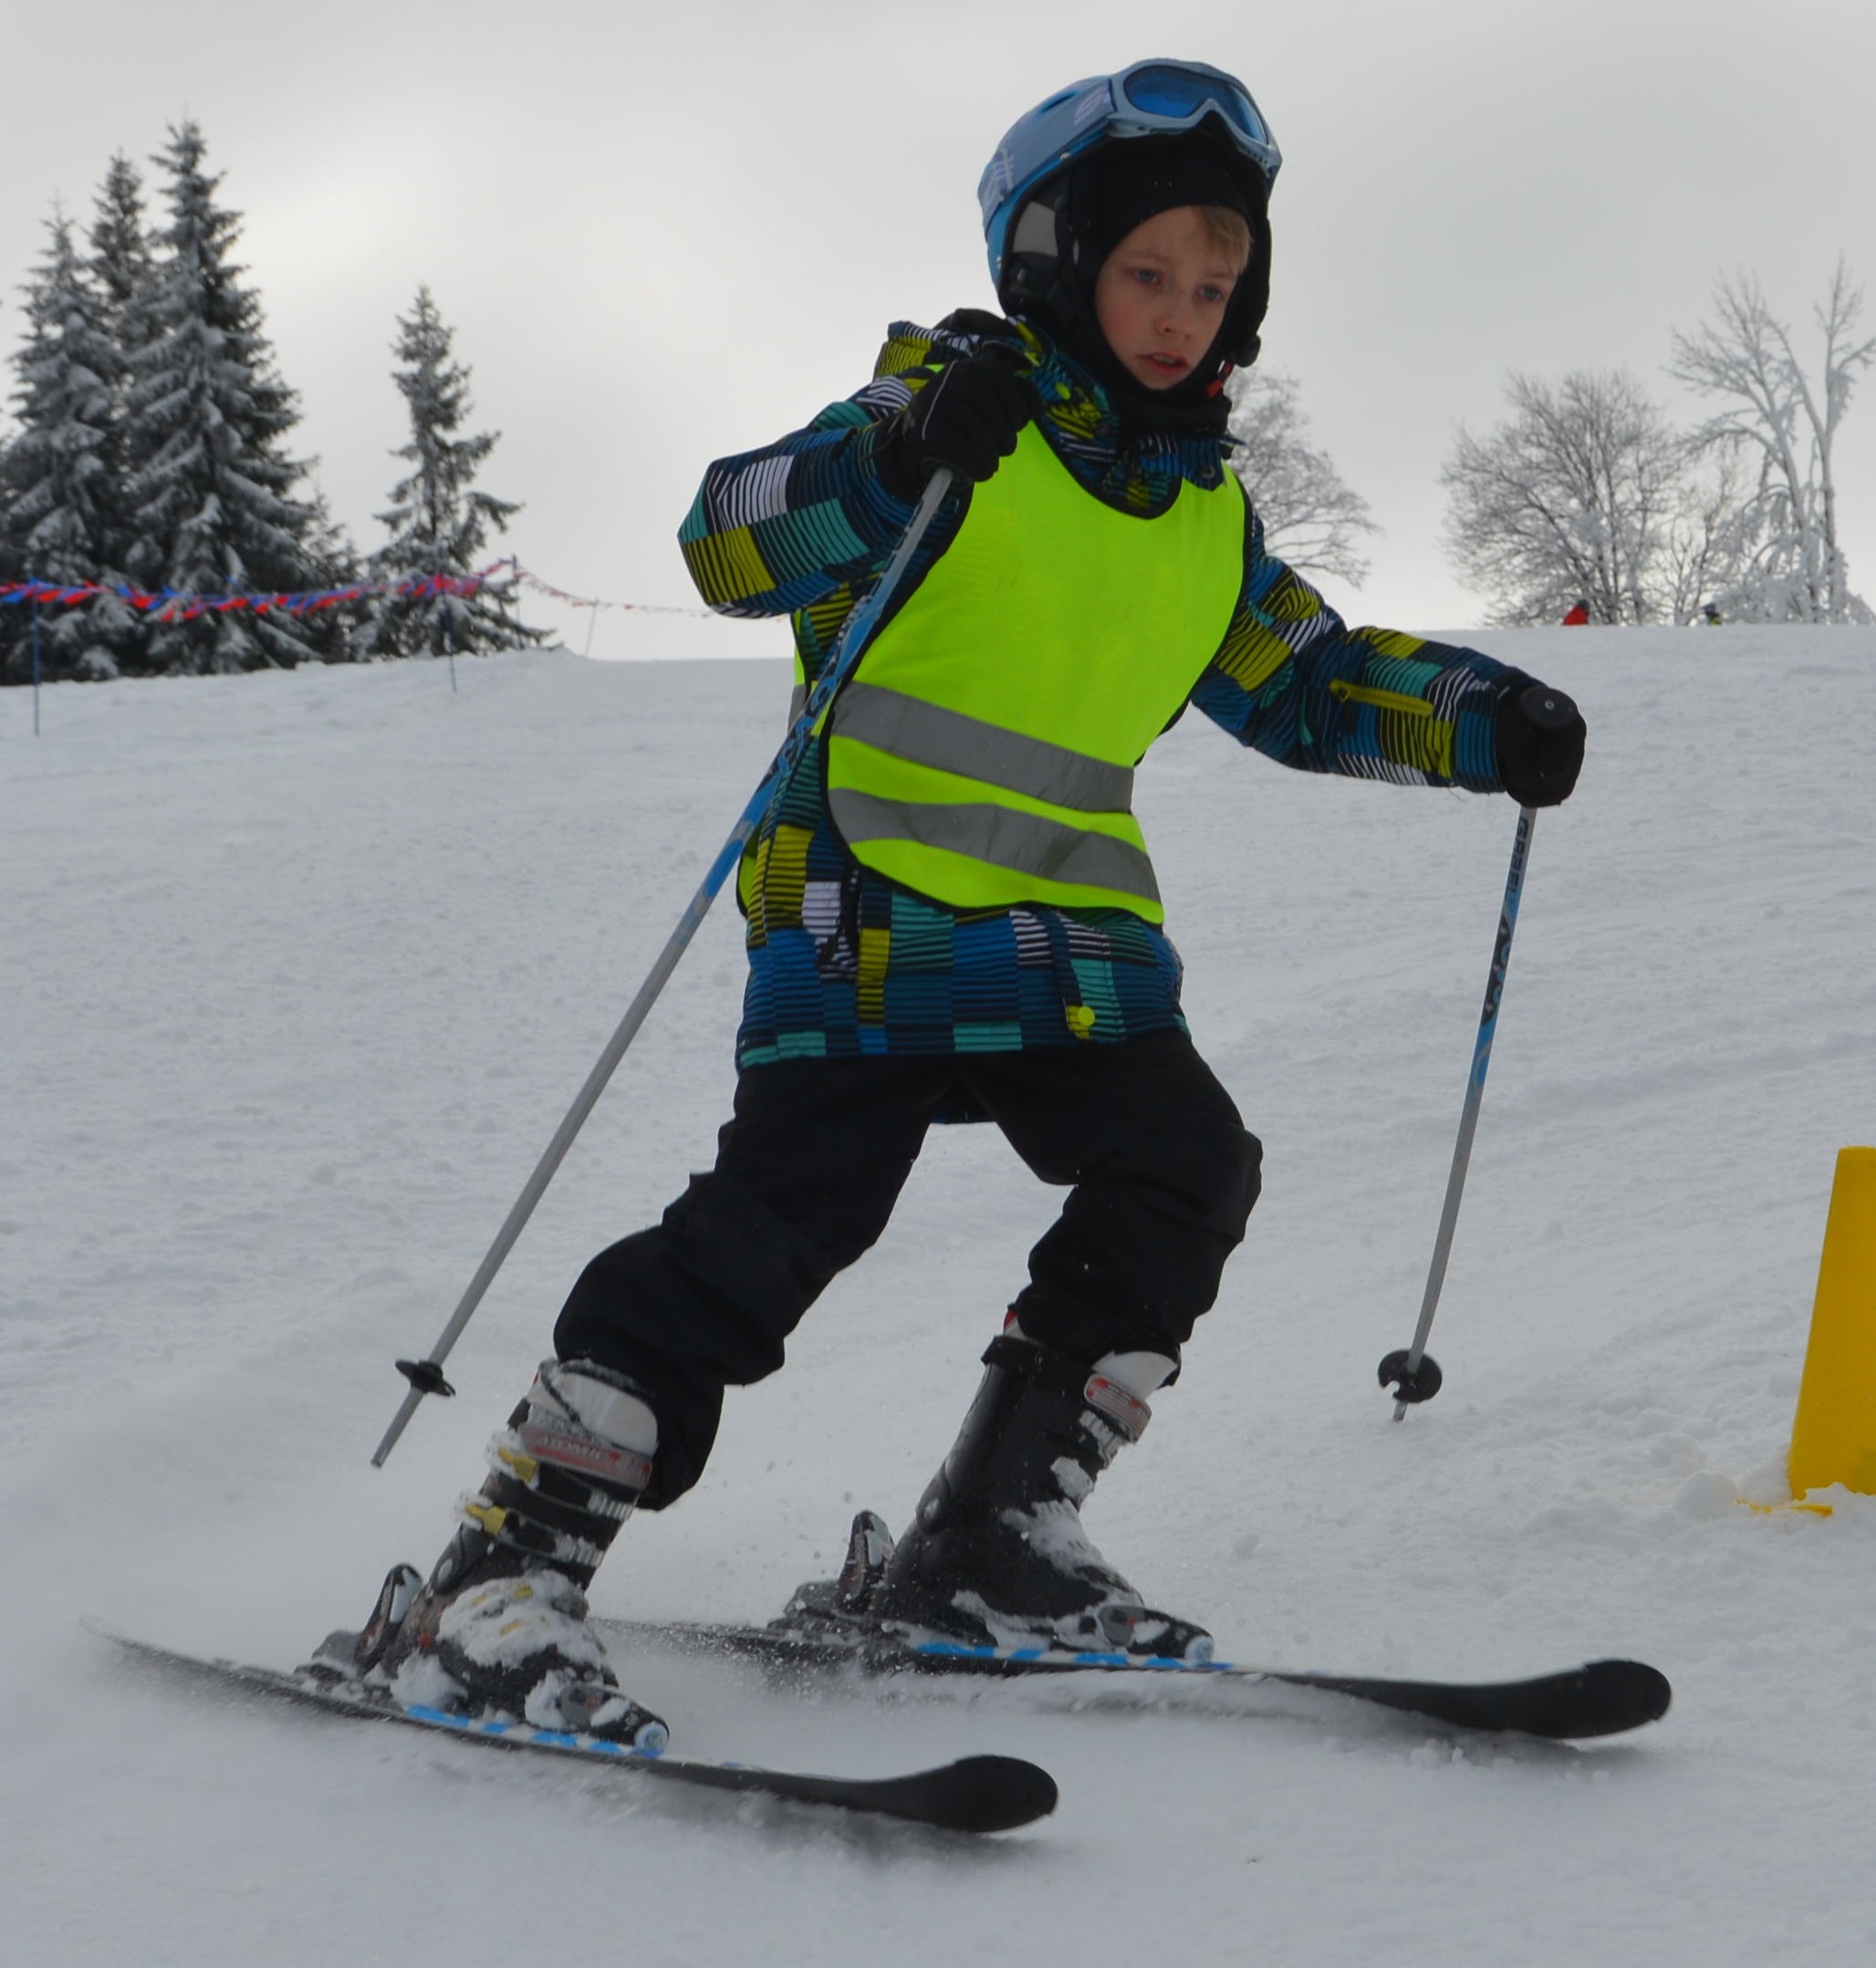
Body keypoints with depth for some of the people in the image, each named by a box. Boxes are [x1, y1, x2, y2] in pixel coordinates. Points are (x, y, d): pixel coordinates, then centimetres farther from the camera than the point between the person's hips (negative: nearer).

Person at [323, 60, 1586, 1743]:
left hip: (1072, 928, 7)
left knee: (1184, 1176, -3)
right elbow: (727, 543, -16)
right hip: (869, 909, -7)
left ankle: (987, 1546, 9)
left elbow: (1307, 681, 25)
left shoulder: (1206, 517, 15)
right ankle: (496, 1588, -18)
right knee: (792, 1206, -19)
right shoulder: (956, 415, -5)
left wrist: (1476, 725, 9)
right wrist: (890, 462, -34)